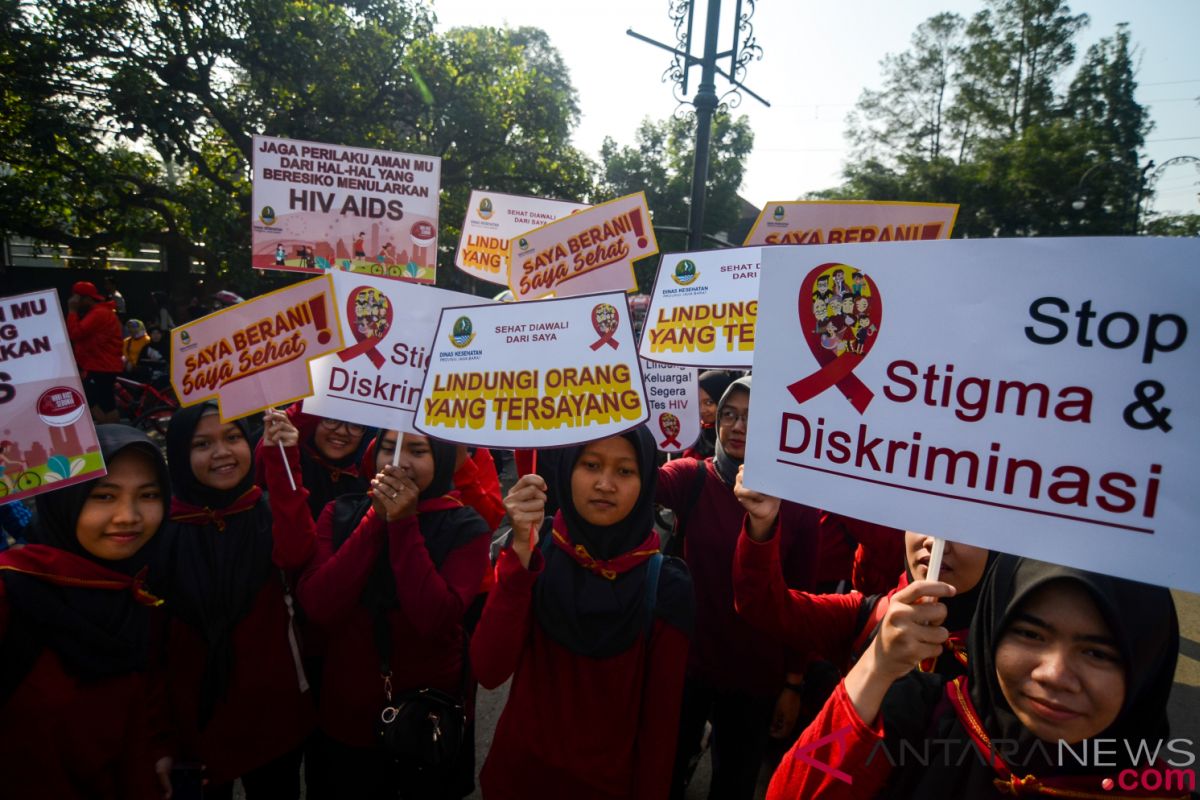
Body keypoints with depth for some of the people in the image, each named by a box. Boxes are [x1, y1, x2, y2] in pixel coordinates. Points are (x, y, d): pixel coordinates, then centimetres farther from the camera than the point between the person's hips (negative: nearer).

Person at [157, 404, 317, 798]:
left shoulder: (268, 509, -5)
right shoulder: (165, 524, -6)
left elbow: (294, 555, -27)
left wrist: (281, 461, -31)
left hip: (273, 702, 0)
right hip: (196, 707, 0)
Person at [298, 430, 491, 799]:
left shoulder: (464, 527, -12)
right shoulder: (341, 514, -5)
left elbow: (433, 619, -25)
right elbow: (318, 607, -17)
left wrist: (403, 524, -25)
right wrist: (377, 519, -22)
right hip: (346, 718, 2)